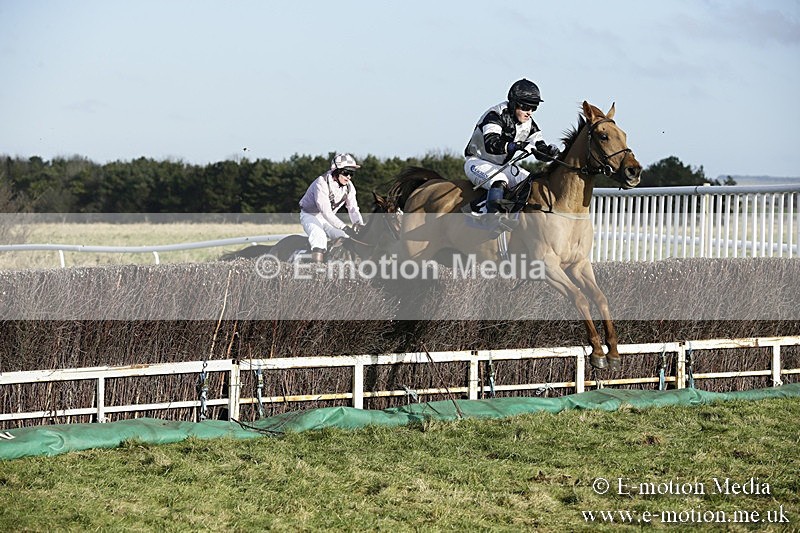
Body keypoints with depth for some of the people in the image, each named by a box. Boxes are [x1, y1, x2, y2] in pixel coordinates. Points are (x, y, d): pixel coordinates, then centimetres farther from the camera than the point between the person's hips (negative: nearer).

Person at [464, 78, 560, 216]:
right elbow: (490, 144, -38)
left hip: (503, 166, 7)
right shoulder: (495, 115, -22)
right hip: (477, 162, -7)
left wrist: (550, 151, -29)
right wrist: (516, 146, -53)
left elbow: (541, 152, -4)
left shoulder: (528, 124, 0)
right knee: (499, 180, -38)